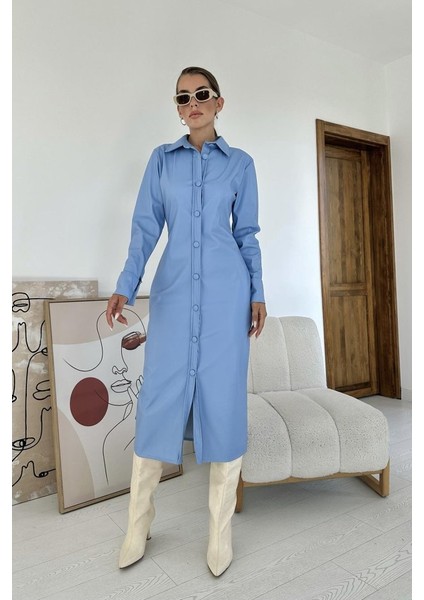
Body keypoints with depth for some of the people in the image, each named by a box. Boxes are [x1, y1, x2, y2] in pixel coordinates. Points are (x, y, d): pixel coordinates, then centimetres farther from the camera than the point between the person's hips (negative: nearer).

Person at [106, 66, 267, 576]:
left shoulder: (240, 163, 10)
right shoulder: (162, 159, 12)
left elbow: (247, 234, 11)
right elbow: (145, 227, 6)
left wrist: (257, 294, 4)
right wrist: (125, 287, -6)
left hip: (226, 291, 0)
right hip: (173, 290, 1)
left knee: (223, 399, 1)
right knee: (159, 398, 1)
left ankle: (221, 532, 19)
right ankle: (138, 525, 20)